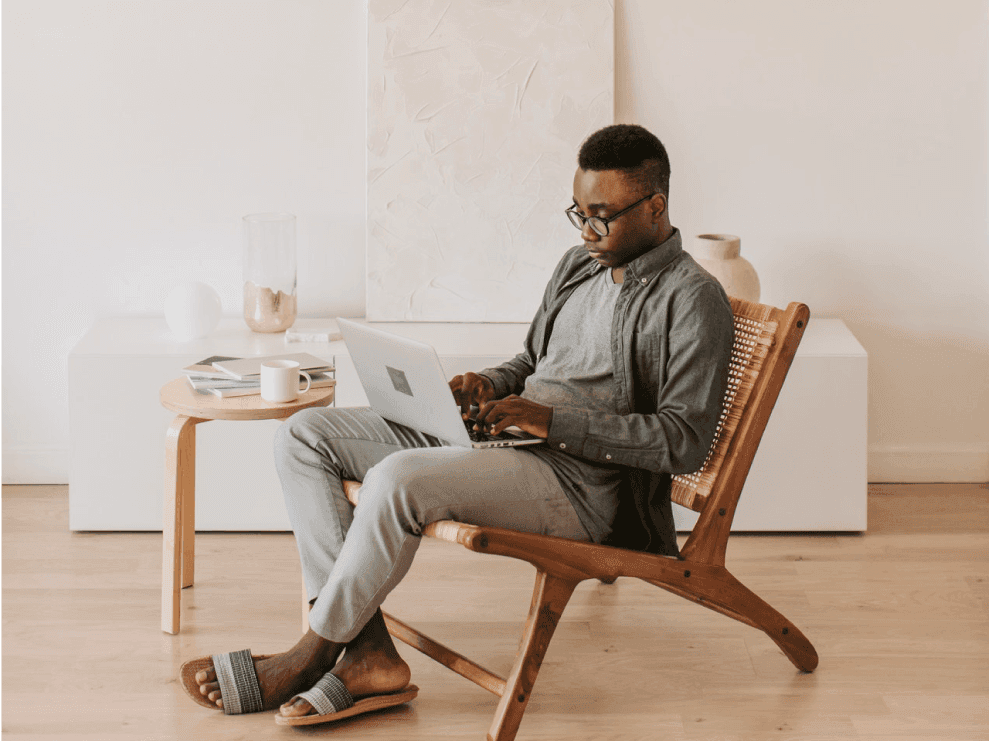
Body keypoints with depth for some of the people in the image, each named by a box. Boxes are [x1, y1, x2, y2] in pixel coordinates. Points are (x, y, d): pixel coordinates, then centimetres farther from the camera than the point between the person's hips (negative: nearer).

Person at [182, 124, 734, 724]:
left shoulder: (694, 301, -9)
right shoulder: (579, 265, 18)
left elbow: (686, 440, -17)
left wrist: (551, 419, -20)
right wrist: (490, 384, 5)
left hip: (583, 483, -9)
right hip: (496, 436, 9)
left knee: (398, 479, -35)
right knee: (304, 436, -3)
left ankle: (313, 654, -12)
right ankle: (366, 652, -15)